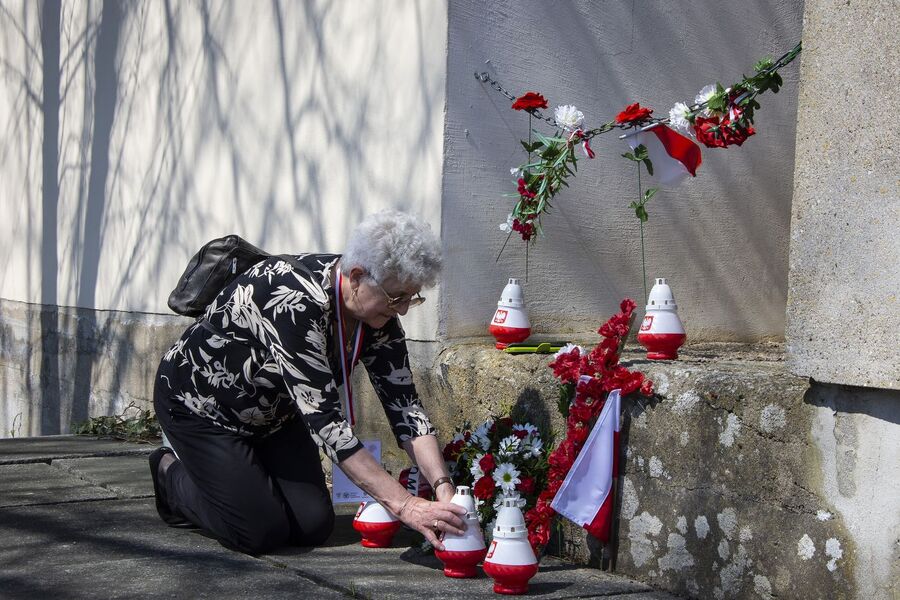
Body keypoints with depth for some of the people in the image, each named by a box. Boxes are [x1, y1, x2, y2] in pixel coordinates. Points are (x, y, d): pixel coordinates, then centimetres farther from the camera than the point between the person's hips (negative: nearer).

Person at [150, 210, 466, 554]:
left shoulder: (378, 317, -15)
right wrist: (404, 505, -45)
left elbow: (403, 406, -13)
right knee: (261, 533, -13)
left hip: (273, 415, 7)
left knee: (313, 526, -4)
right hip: (199, 403, -7)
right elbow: (324, 420, -42)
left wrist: (442, 485, -29)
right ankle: (172, 472, 14)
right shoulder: (297, 302, -39)